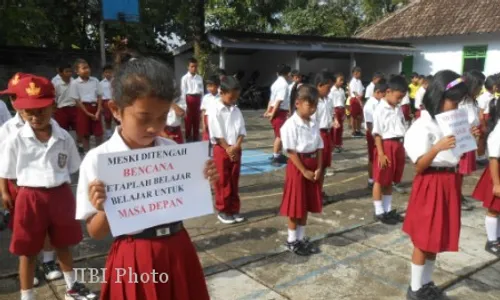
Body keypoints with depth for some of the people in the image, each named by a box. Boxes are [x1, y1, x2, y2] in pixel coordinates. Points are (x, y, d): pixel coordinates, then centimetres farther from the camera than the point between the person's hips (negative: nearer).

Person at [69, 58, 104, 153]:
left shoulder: (95, 80, 4)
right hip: (83, 109, -2)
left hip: (95, 107, 3)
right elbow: (77, 100, -6)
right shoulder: (75, 83, -5)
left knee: (99, 133, 6)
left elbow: (99, 97, 5)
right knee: (84, 134, 4)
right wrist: (87, 113, -12)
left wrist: (98, 112, -5)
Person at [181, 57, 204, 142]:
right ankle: (188, 138, 16)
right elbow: (183, 92, -7)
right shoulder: (185, 78, -6)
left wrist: (202, 103, 8)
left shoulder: (199, 78, 7)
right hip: (189, 98, -4)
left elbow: (202, 91, 11)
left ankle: (196, 138, 24)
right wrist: (184, 104, -10)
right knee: (188, 121, 5)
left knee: (197, 121, 12)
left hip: (197, 99, 4)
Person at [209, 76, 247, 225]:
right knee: (222, 182, 4)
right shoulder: (214, 110, -9)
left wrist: (236, 147, -11)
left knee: (234, 182, 12)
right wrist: (228, 148, -14)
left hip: (236, 150, 5)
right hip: (221, 149, -5)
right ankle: (222, 211, 15)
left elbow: (242, 131, 4)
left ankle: (234, 209, 21)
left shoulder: (236, 110, 8)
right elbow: (216, 134, -13)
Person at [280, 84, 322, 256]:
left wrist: (319, 168, -4)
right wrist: (304, 171, -16)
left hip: (313, 166, 7)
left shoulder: (314, 124, 6)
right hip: (297, 166, -7)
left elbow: (319, 147, 7)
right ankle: (291, 241, 18)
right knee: (296, 206, 3)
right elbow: (291, 151, -16)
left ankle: (301, 238, 27)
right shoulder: (291, 124, -15)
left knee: (307, 205, 14)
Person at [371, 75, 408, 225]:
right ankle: (379, 212, 13)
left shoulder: (398, 109, 9)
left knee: (390, 180, 16)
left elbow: (402, 129, 16)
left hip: (398, 146, 7)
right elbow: (377, 133, -13)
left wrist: (402, 148, 14)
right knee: (380, 180, 4)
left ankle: (388, 210, 27)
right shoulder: (380, 110, -12)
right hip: (386, 146, -7)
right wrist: (381, 153, -16)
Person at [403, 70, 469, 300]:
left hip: (448, 183, 8)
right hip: (430, 185, -8)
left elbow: (456, 154, 12)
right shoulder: (423, 126, -17)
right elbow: (419, 167, -18)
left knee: (436, 238, 17)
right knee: (423, 240, 3)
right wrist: (437, 148, -32)